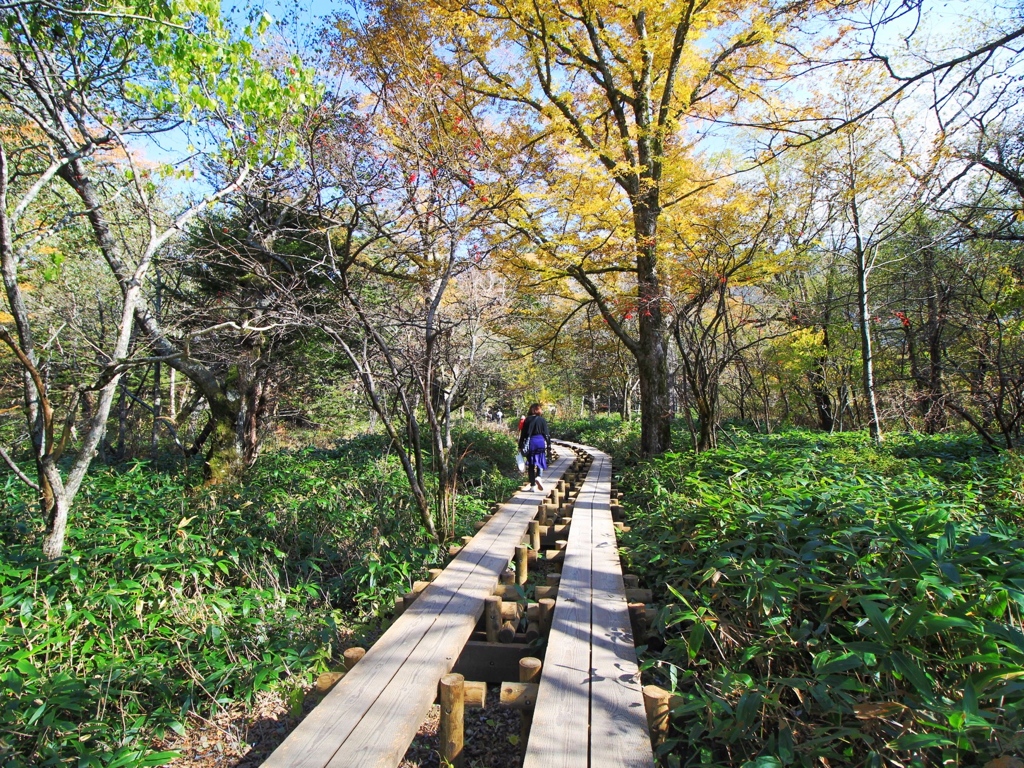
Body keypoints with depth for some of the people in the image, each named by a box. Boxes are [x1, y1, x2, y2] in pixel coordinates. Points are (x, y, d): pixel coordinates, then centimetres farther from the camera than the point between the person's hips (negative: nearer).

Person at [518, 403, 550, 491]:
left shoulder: (527, 420, 2)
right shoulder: (542, 420, -1)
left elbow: (523, 434, 4)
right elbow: (546, 434, -2)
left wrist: (520, 446, 10)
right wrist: (549, 446, 4)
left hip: (529, 443, 1)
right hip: (540, 441, -1)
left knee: (530, 464, 7)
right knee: (540, 462, 13)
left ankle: (533, 485, 8)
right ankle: (538, 477, -14)